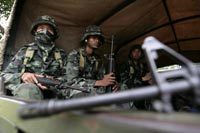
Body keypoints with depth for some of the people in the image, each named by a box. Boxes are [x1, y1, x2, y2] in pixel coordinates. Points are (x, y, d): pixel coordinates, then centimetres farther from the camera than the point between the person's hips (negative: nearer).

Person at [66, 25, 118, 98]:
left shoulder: (99, 60, 11)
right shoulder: (74, 55, -5)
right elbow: (72, 81, -17)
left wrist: (111, 84, -18)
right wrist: (100, 82, -25)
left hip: (94, 93, 6)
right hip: (77, 93, -5)